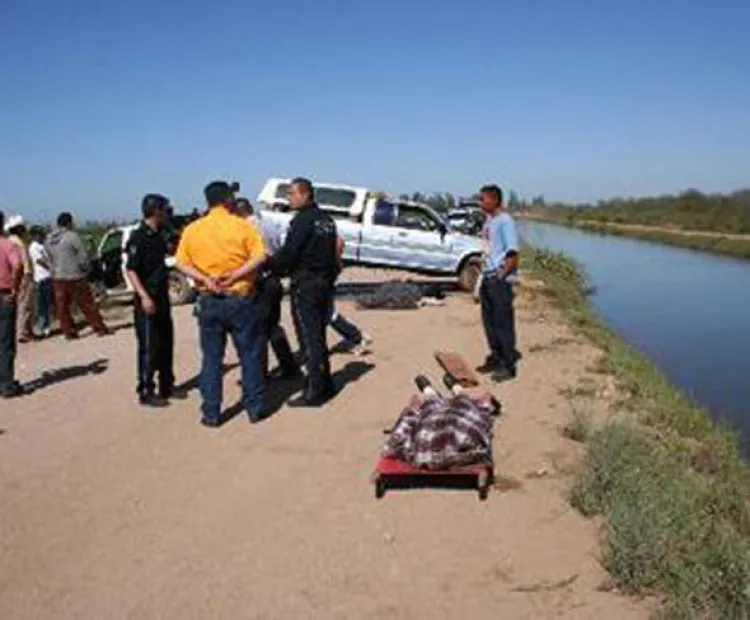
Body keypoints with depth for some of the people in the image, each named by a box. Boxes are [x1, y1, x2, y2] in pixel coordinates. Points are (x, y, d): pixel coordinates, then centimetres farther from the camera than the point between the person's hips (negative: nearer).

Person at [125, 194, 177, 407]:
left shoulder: (158, 236, 10)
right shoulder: (138, 237, -14)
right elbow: (130, 270, -19)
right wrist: (144, 296, -26)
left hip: (162, 299, 9)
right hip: (147, 301, -9)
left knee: (166, 344, 16)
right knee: (149, 348, -2)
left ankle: (167, 386, 28)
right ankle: (146, 392, 8)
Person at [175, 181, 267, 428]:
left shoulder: (192, 229, 3)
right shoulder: (242, 226, -6)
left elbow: (181, 263, -2)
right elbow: (259, 257, -15)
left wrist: (205, 278, -10)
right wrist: (235, 275, -16)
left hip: (209, 301, 3)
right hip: (241, 298, -2)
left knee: (211, 358, 10)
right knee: (250, 355, 9)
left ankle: (211, 414, 12)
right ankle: (254, 408, 14)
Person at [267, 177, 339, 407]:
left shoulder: (303, 220, -14)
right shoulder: (326, 219, 13)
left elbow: (287, 254, -18)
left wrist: (267, 263, -4)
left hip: (305, 285, -9)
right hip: (325, 282, 9)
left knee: (309, 338, -4)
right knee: (318, 336, 16)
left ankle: (315, 392, -2)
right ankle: (325, 385, 23)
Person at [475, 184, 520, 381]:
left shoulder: (505, 221, -13)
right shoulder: (489, 220, 14)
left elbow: (512, 252, -17)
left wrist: (502, 273, -21)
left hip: (500, 279, -9)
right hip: (488, 277, 9)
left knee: (503, 322, -4)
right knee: (490, 321, 16)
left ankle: (509, 365, 3)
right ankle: (495, 358, 29)